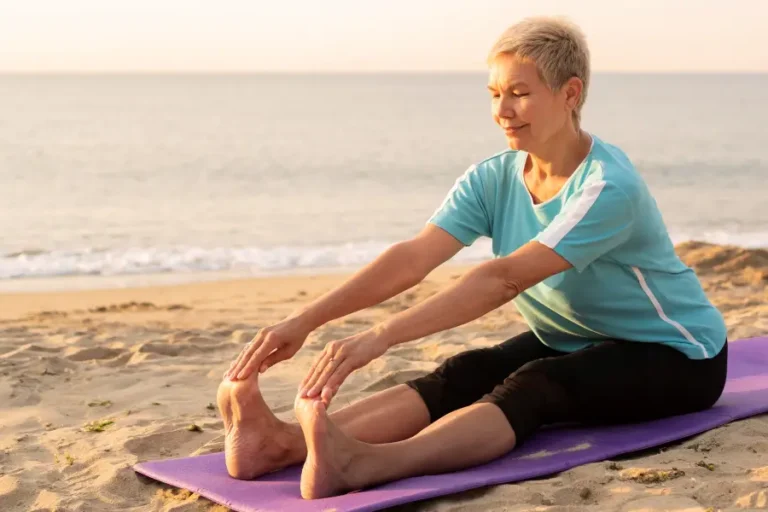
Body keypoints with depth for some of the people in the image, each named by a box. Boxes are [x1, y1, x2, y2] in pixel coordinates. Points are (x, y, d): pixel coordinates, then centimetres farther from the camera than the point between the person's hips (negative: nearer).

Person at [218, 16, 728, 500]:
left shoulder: (609, 187, -28)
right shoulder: (492, 180, -8)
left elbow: (504, 279, -40)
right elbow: (412, 258, -21)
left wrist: (381, 336, -49)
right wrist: (304, 321, -34)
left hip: (674, 357, -6)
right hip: (571, 341, 6)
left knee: (533, 387, -35)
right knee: (464, 376, -22)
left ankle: (367, 464, -60)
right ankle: (288, 441, -43)